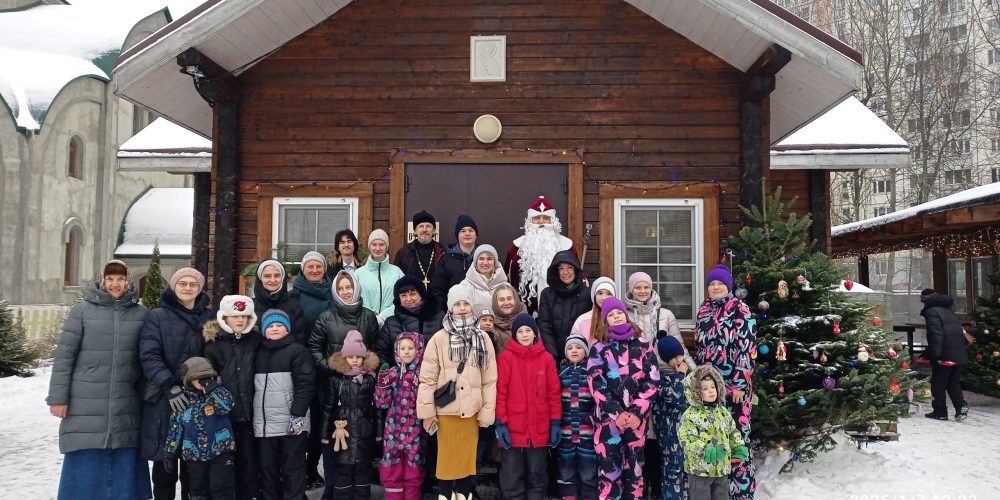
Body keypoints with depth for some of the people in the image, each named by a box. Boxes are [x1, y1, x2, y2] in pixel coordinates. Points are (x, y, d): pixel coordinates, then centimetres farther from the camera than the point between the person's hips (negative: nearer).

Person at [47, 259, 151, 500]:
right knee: (85, 471, 4)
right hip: (86, 408, -1)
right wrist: (58, 397, -5)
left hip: (126, 411, 2)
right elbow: (63, 355, -1)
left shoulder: (142, 314, 5)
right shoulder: (83, 310, 0)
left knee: (124, 469, 8)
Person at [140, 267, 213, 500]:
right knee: (165, 459, 5)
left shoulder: (209, 317, 10)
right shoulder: (157, 317, 0)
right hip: (164, 400, -2)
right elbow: (149, 356, -10)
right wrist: (169, 386, -21)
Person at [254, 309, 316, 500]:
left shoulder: (297, 350, -2)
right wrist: (253, 416, 14)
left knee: (293, 469, 0)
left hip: (291, 422, -6)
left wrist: (297, 414, -17)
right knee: (267, 469, 12)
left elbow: (305, 384, -10)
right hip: (264, 423, 6)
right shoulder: (259, 353, 16)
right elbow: (255, 386, 20)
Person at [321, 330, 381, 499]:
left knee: (363, 467, 8)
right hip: (343, 430, 0)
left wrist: (379, 430, 1)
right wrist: (325, 432, 3)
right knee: (342, 467, 2)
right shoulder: (336, 379, 1)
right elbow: (329, 407, 4)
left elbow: (377, 405, 3)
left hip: (365, 431, 1)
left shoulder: (370, 379, 2)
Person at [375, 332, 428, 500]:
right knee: (391, 470, 6)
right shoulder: (391, 373, 1)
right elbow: (382, 403, -1)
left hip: (416, 430, -1)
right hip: (394, 430, 1)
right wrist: (382, 383, -16)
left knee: (414, 471, 10)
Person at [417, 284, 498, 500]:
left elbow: (489, 379, 2)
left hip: (472, 409, 2)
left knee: (468, 456, 11)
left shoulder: (483, 339, 1)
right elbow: (428, 378, -4)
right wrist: (427, 411, -6)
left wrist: (487, 411, 0)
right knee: (447, 457, 7)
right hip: (446, 409, -2)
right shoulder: (439, 339, -5)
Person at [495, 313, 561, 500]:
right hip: (512, 428, -2)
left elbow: (554, 392, 6)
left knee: (537, 475, 13)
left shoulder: (546, 358, 4)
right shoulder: (505, 358, -3)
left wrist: (555, 423, 3)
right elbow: (499, 392, -5)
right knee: (512, 478, 4)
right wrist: (500, 423, -9)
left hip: (539, 429, 2)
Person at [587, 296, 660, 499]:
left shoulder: (643, 345, 8)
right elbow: (596, 385, -4)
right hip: (608, 417, -1)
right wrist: (616, 413, -13)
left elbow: (652, 381, 1)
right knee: (609, 468, -3)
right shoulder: (599, 348, 5)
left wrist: (637, 412, -8)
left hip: (637, 416, 1)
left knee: (634, 466, 6)